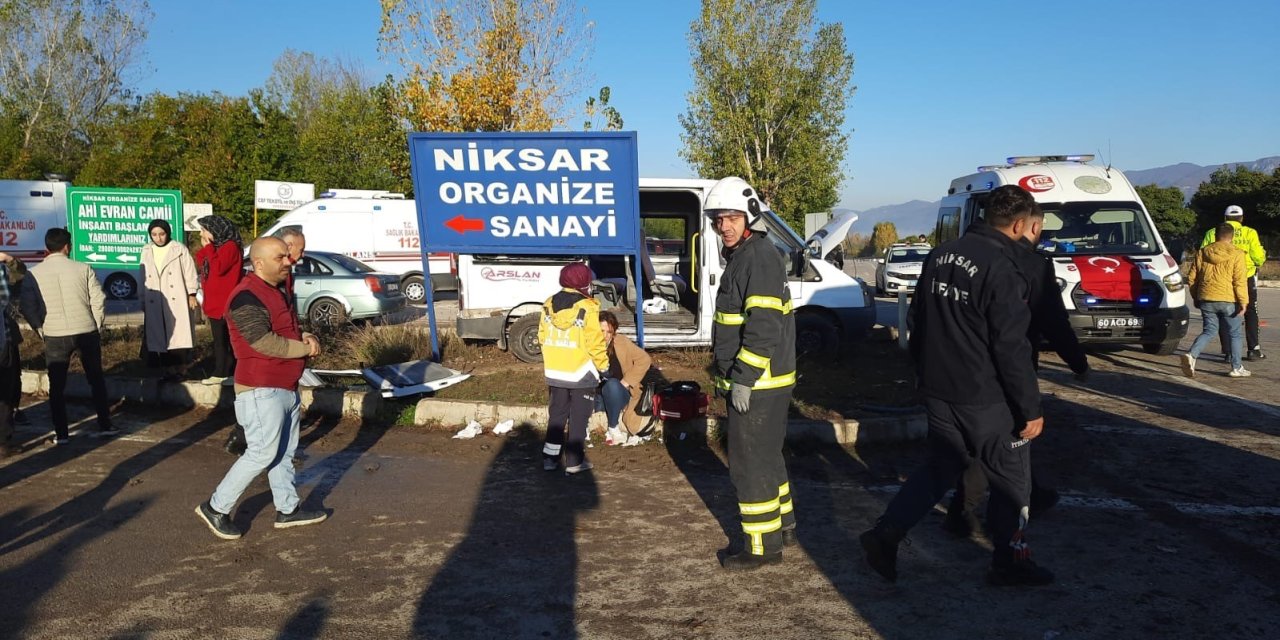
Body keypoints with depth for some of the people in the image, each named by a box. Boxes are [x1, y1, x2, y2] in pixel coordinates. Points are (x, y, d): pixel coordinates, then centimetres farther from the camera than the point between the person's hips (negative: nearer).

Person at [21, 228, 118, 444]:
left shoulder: (33, 274, -2)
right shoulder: (82, 269, -4)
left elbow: (27, 307, -3)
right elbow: (99, 300, -5)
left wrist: (41, 329, 8)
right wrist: (96, 327, 6)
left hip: (54, 336, 0)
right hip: (86, 332, 0)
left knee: (57, 386, 10)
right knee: (96, 380, 15)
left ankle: (61, 433, 11)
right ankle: (105, 425, 18)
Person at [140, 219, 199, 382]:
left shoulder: (179, 249, 0)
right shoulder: (146, 252, 12)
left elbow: (189, 273, 0)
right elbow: (143, 277, 14)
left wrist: (191, 295, -5)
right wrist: (143, 300, 13)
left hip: (176, 303, -4)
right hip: (155, 304, 4)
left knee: (178, 336, -7)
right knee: (160, 338, 2)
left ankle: (176, 368, -1)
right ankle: (168, 371, 7)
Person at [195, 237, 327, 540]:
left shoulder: (277, 291, 12)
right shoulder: (247, 297, -19)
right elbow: (265, 342, -26)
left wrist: (304, 338, 0)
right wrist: (305, 348, -13)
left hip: (285, 387, 10)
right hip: (261, 390, -9)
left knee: (284, 452, 15)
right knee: (263, 453, -4)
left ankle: (288, 509, 25)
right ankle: (216, 507, 9)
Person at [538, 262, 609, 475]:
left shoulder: (549, 305, 2)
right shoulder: (587, 308, -16)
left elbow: (542, 336, 9)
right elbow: (595, 342, -15)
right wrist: (603, 365, -2)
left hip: (555, 372, 6)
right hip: (581, 373, -5)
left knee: (556, 413, 17)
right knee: (578, 417, 5)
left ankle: (550, 457, 19)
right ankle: (574, 462, 9)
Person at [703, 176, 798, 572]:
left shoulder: (760, 258, -18)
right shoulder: (742, 256, 15)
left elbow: (764, 325, -25)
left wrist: (744, 379, -24)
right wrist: (726, 371, 24)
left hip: (757, 383, -11)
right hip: (745, 380, 11)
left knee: (751, 464, -2)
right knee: (766, 455, 21)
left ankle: (763, 546, 9)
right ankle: (782, 524, 36)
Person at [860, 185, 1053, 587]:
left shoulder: (941, 255, 6)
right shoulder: (1002, 270, -19)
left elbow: (916, 321, 14)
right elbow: (1012, 349, -20)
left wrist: (925, 373, 23)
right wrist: (1030, 409, -12)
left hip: (938, 392, 7)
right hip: (985, 399, -7)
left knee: (940, 467, 19)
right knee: (1011, 479, 12)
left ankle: (885, 534, 10)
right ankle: (1010, 563, 24)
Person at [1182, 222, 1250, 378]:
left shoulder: (1202, 253, 7)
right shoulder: (1237, 254, -5)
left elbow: (1191, 278, 10)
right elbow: (1240, 281, -11)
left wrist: (1195, 297, 20)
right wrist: (1243, 301, -8)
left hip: (1206, 299, 3)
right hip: (1228, 300, -3)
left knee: (1209, 331, 10)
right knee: (1234, 333, 11)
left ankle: (1191, 354, -14)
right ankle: (1236, 368, 18)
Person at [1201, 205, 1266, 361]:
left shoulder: (1212, 233, 0)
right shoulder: (1249, 233, -5)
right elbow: (1258, 258, -8)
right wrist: (1262, 253, 15)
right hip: (1245, 279, -1)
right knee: (1250, 313, 14)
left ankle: (1228, 352, 4)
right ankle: (1253, 349, 13)